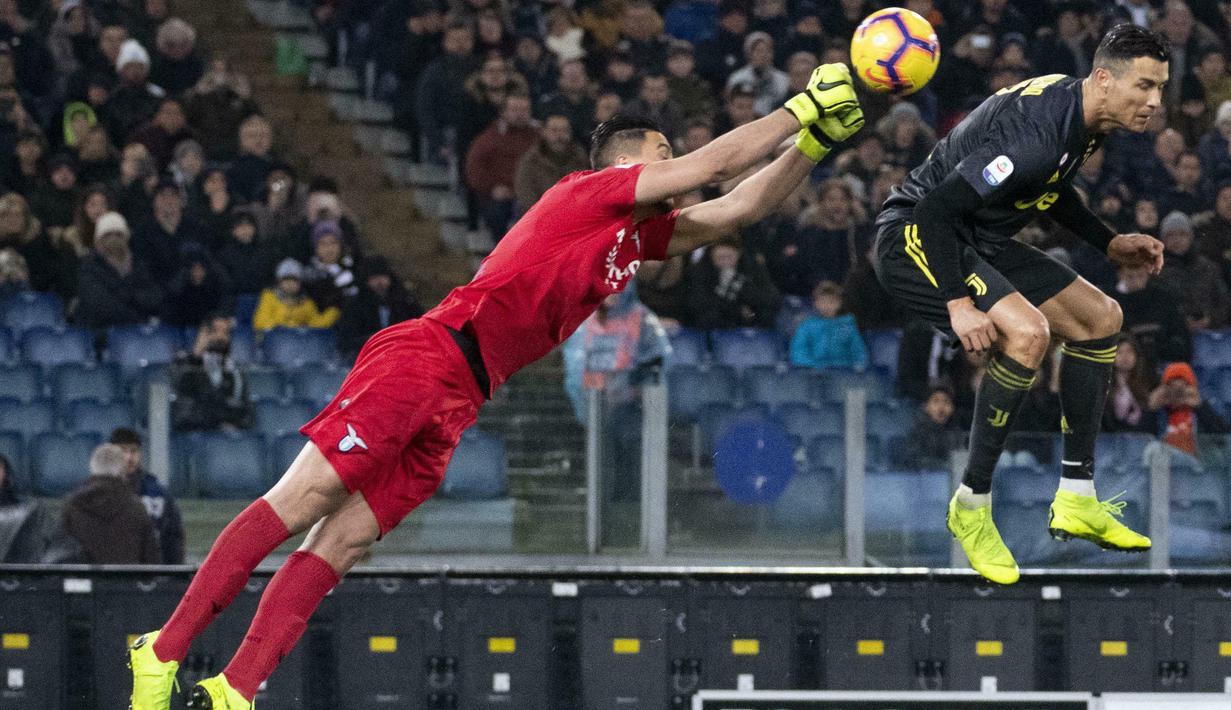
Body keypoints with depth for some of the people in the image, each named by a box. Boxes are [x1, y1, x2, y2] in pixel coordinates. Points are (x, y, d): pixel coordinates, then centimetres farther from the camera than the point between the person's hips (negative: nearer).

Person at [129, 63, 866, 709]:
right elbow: (717, 163, -2)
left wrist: (816, 142, 16)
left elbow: (735, 208, 25)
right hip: (425, 356, -8)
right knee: (300, 502, -14)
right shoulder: (591, 193, 0)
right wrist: (803, 108, 7)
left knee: (342, 544, -3)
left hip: (458, 404, 8)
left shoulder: (640, 236, 23)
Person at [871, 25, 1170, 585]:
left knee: (1100, 318, 11)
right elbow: (938, 208, -31)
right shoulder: (1036, 133, -31)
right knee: (1026, 331, -31)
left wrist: (1109, 244, 13)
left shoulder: (1084, 118, 0)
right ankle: (971, 506, -17)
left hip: (979, 243, 11)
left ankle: (1076, 501, 16)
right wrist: (958, 304, -34)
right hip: (915, 238, -11)